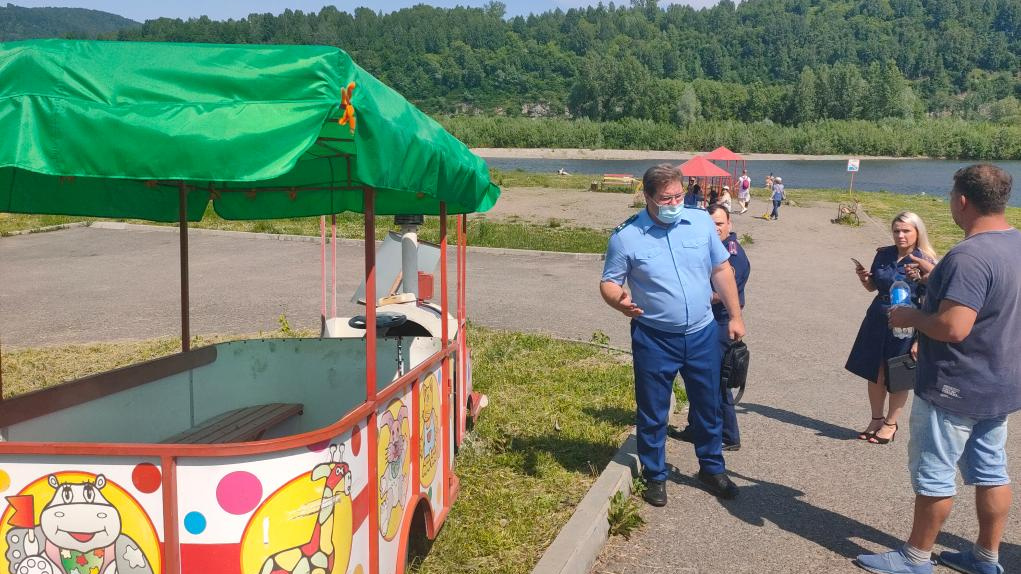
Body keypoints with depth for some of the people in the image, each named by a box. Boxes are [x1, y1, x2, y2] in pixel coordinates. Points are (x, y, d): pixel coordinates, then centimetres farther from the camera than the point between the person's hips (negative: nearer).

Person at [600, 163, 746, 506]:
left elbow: (721, 270, 7)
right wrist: (619, 300, -28)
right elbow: (609, 283, -5)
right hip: (654, 339, -3)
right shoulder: (626, 236, -11)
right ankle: (655, 476, 27)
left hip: (701, 334, 3)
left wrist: (735, 316, 8)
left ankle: (712, 468, 37)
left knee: (708, 407, 17)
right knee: (652, 413, 8)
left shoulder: (702, 222, -2)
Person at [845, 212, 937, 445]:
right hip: (877, 319, 5)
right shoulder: (883, 254, 3)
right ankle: (876, 419, 31)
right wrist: (864, 278, -6)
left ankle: (890, 423, 26)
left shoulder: (924, 261, -11)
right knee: (874, 373, 13)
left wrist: (920, 278, -34)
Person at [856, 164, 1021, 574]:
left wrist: (910, 317, -15)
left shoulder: (969, 256, -27)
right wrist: (935, 278, 16)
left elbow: (953, 327, -33)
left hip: (954, 389, -9)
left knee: (932, 474, 5)